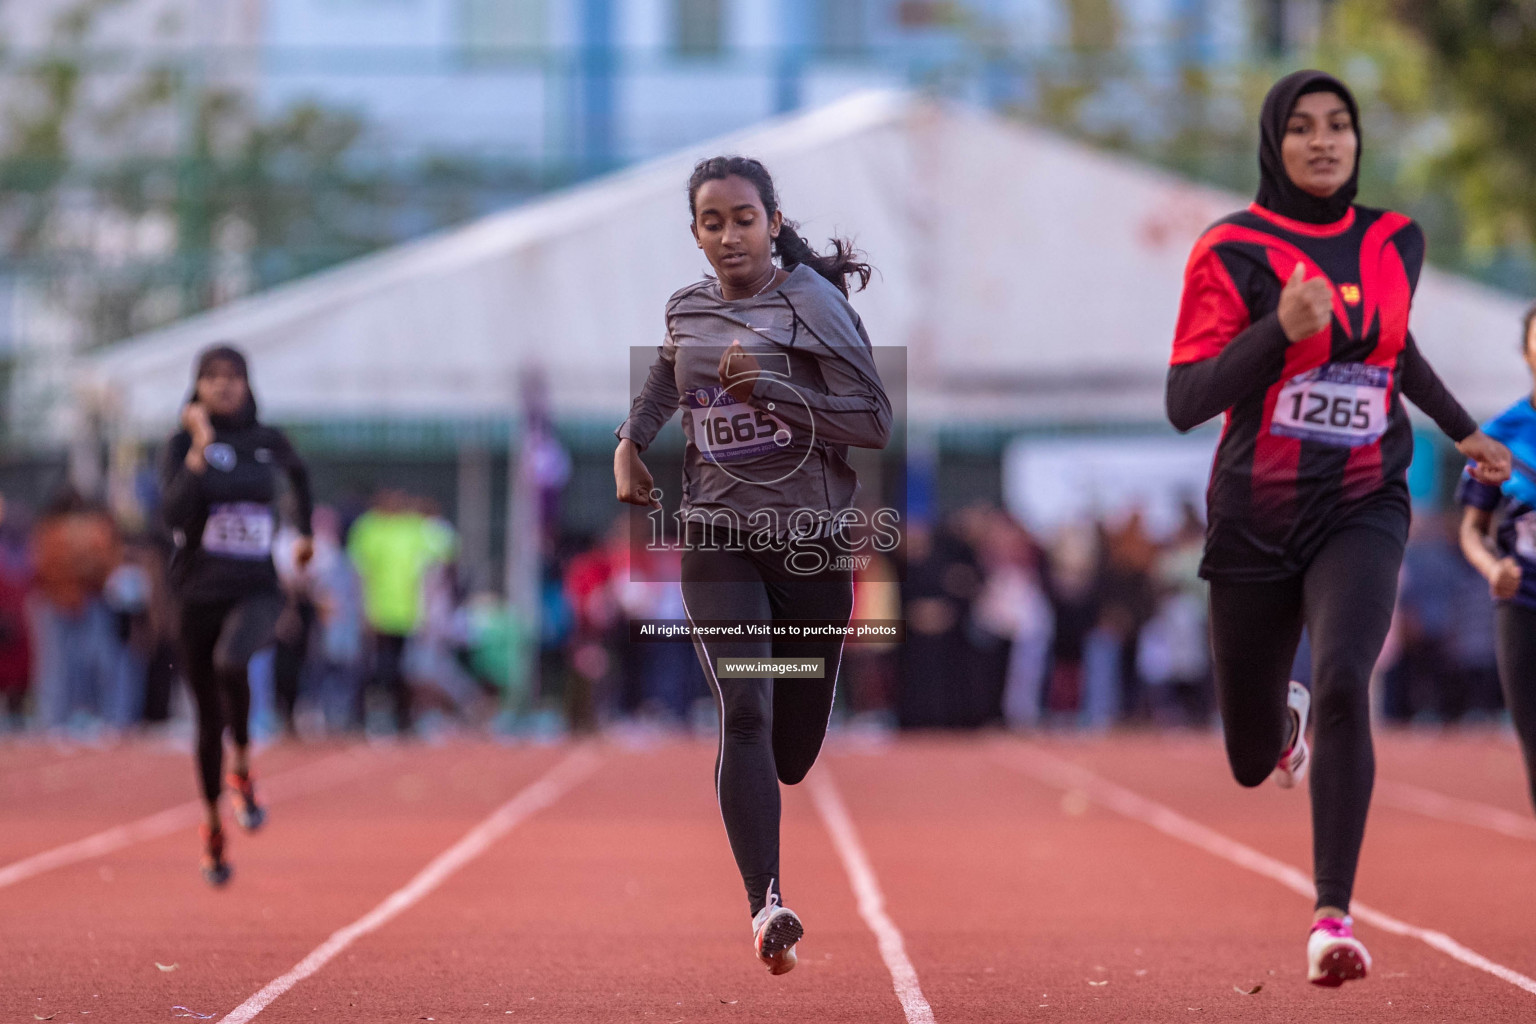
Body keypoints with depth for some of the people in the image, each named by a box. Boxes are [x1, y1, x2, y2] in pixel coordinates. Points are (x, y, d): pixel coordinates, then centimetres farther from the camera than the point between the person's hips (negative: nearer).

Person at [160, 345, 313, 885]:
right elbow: (174, 512, -19)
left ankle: (243, 770, -12)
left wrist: (305, 531, 32)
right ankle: (212, 824, 31)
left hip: (256, 590, 0)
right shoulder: (183, 444, -4)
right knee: (210, 719, 9)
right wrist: (201, 451, -22)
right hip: (199, 592, 0)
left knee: (229, 660, -34)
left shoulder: (268, 441, 4)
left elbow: (299, 472, 28)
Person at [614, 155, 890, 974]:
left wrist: (771, 386, -19)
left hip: (813, 543, -1)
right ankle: (765, 906, -29)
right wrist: (629, 443, 12)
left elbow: (875, 423, -11)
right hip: (718, 542, 1)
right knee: (745, 711, -21)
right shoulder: (686, 312, 7)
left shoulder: (814, 306, -5)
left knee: (794, 748, 8)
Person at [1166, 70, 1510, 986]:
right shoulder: (1232, 251, -9)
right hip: (1256, 523, -1)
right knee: (1252, 764, 11)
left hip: (1363, 511, 1)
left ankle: (1334, 917, -23)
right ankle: (1282, 714, 51)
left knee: (1344, 684, -27)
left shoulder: (1397, 242, 4)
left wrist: (1463, 431, 28)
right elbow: (1185, 403, -15)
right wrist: (1281, 328, -26)